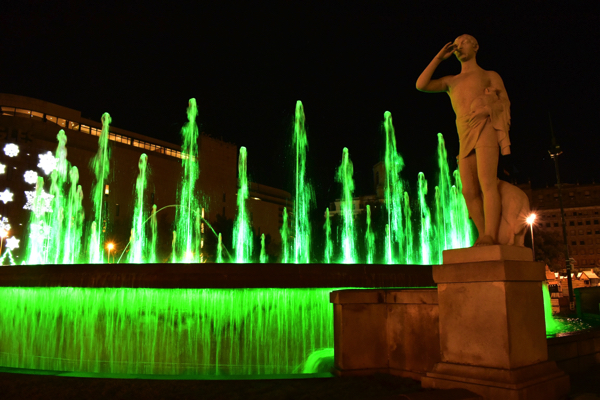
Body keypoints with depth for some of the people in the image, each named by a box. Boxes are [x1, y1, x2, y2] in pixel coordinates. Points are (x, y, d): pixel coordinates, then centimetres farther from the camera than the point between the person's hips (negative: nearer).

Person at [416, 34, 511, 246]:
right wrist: (439, 57, 14)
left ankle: (490, 236, -28)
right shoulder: (451, 81, 28)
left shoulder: (490, 76, 20)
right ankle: (484, 238, -5)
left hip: (485, 129, -4)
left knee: (487, 183, -21)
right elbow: (421, 85, 12)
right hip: (465, 138, 4)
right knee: (469, 191, -7)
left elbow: (505, 103, 7)